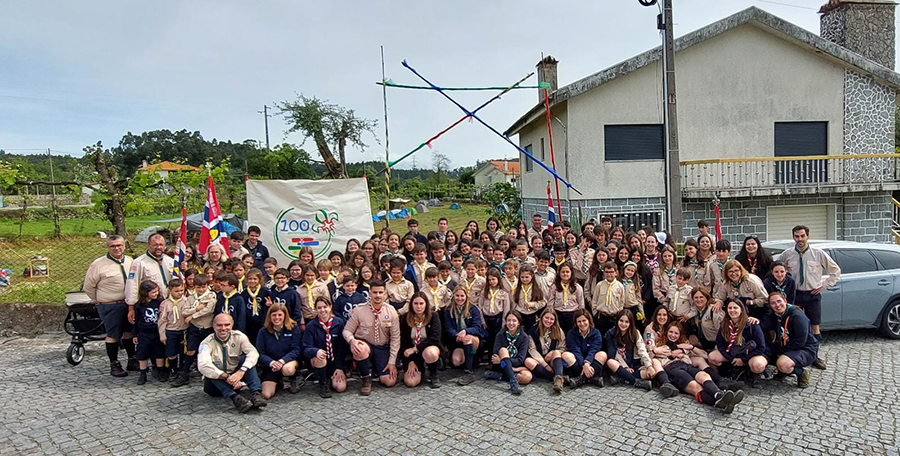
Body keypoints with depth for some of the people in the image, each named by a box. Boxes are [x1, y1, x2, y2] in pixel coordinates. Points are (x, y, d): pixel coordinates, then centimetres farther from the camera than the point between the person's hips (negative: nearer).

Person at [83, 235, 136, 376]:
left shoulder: (130, 261, 6)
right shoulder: (98, 264, -10)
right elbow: (88, 287, -4)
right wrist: (100, 301, 0)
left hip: (129, 305, 5)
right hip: (110, 307, -5)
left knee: (129, 332, 15)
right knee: (113, 335, 3)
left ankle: (132, 361, 26)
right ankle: (114, 365, 14)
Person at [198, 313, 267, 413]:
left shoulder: (238, 336, -6)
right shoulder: (207, 343, -14)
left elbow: (253, 353, -21)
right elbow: (203, 365, -32)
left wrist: (241, 371, -38)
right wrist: (227, 377, -39)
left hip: (237, 377, 2)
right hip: (216, 382, -2)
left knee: (245, 358, -21)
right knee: (210, 370, -30)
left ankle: (255, 393, -37)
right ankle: (235, 397, -46)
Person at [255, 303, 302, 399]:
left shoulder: (294, 328, -5)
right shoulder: (263, 331, -2)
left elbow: (296, 350, -10)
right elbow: (260, 353, -7)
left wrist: (282, 360, -27)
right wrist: (271, 362, -27)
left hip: (289, 360, -2)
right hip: (270, 365, 2)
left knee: (288, 369, -39)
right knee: (267, 395, -15)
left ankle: (293, 380, 0)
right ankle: (278, 382, 21)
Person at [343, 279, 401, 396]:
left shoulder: (391, 312, -5)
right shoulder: (359, 311, -10)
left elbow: (395, 338, -1)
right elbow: (347, 330, -3)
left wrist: (392, 362, -6)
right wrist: (352, 340, -27)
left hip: (383, 348, 2)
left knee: (389, 382, -13)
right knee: (360, 349, -39)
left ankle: (376, 368, 24)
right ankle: (366, 379, -10)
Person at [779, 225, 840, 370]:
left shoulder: (818, 253, -3)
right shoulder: (787, 254, -1)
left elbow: (836, 271, 8)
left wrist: (824, 285, 1)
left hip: (813, 294, 0)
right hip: (794, 294, 0)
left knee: (815, 327, 5)